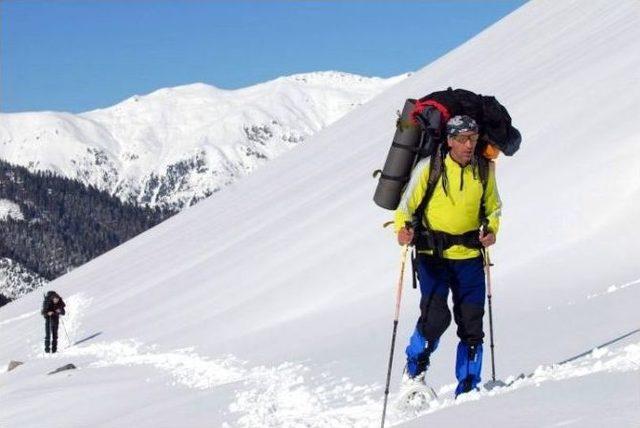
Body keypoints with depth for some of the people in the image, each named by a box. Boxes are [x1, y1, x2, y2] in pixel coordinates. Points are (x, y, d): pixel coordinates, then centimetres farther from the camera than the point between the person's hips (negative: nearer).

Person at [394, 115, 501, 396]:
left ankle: (467, 388, 15)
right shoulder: (429, 167, -7)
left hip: (470, 255, 4)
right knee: (435, 316, -18)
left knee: (472, 324, 2)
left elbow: (493, 206, 18)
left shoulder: (484, 168, 4)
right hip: (433, 254, -4)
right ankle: (414, 373, 7)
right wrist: (403, 230, -20)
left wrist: (491, 230, -1)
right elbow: (407, 205, -1)